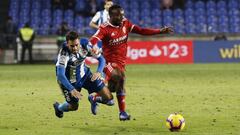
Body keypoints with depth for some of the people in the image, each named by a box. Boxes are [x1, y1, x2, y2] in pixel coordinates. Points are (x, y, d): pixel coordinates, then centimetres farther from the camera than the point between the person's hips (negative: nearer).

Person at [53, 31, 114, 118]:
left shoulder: (84, 46, -22)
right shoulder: (64, 53, -35)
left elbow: (101, 59, -13)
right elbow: (60, 75, -41)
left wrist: (99, 72, -33)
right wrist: (72, 90, -51)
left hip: (84, 75, 4)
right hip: (70, 81, -4)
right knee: (74, 106, 7)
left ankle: (93, 100, 32)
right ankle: (58, 107, 42)